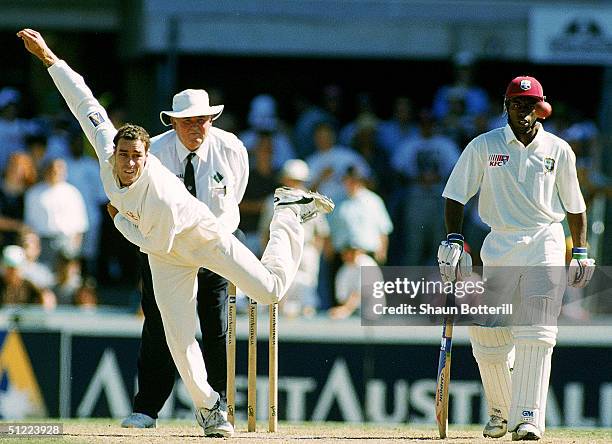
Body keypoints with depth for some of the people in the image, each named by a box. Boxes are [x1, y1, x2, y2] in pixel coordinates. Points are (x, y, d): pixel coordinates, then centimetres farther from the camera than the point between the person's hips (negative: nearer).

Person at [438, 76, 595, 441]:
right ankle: (500, 412, 21)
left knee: (536, 335, -14)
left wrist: (581, 252, 12)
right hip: (500, 245, 1)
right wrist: (453, 241, -8)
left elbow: (574, 205, 14)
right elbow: (456, 194, 3)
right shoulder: (484, 146, 3)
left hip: (546, 244, -1)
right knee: (489, 340, 0)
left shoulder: (559, 150, 6)